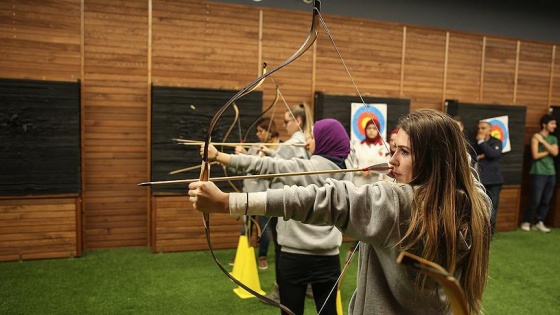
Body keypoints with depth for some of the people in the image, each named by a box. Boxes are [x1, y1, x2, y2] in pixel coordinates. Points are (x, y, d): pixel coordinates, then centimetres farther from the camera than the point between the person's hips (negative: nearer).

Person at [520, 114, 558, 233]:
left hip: (551, 173, 6)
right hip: (539, 173, -6)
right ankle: (526, 222, 8)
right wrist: (549, 151, -3)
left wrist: (543, 141, -9)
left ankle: (539, 223, 14)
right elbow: (535, 155, -13)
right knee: (535, 200, -6)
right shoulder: (536, 137, -4)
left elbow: (555, 153, -5)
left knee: (546, 201, 5)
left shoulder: (553, 139, 14)